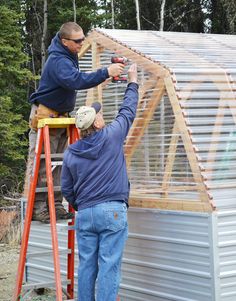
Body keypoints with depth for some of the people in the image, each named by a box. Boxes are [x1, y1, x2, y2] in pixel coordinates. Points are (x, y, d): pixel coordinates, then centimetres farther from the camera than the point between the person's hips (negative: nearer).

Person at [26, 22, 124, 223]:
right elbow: (77, 80, -42)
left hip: (61, 116, 10)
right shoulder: (58, 61, -25)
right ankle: (37, 207, -4)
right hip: (45, 116, -10)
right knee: (40, 164, -6)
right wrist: (106, 73, -45)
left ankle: (55, 204, 13)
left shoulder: (68, 55, 7)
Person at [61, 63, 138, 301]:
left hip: (84, 214, 4)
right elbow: (128, 111, 12)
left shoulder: (70, 153, 8)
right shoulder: (111, 137, -3)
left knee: (87, 265, 9)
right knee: (109, 267, -4)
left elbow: (67, 190, 13)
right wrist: (132, 82, 25)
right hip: (112, 211, -4)